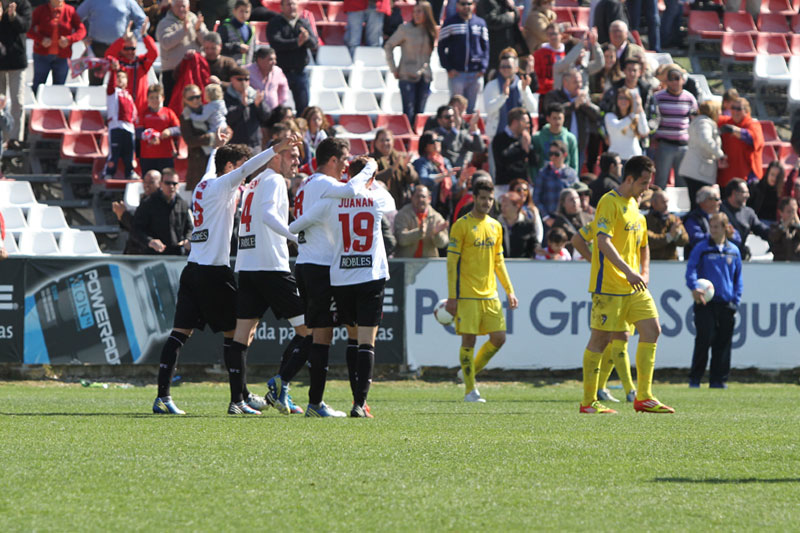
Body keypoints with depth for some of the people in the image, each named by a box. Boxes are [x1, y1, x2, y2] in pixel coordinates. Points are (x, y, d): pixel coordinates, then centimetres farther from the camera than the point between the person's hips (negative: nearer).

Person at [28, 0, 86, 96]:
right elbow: (29, 30, -5)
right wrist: (41, 39, -22)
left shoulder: (70, 11, 1)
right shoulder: (40, 10, -1)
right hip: (43, 55, -1)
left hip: (62, 57, 1)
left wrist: (69, 39, -18)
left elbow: (82, 30, -1)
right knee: (38, 86, -1)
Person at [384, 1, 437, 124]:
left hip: (424, 76, 4)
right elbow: (388, 46, -2)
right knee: (409, 113, -7)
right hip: (408, 76, -4)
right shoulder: (405, 29, -6)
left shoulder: (431, 31, 7)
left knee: (419, 113, 6)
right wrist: (393, 69, -6)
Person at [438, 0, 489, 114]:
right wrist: (448, 68, -7)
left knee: (471, 108, 8)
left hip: (476, 73, 3)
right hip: (456, 73, -3)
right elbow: (441, 47, 2)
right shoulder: (450, 23, 1)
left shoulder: (480, 23, 10)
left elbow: (485, 47, 12)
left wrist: (483, 68, -1)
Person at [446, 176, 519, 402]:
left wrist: (509, 290, 15)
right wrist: (452, 297, -12)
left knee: (499, 338, 2)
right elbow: (452, 261, -7)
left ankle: (471, 371, 22)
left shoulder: (495, 226, 13)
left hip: (490, 294, 6)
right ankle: (470, 389, 3)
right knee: (468, 339, -5)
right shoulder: (461, 226, -6)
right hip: (467, 295, -6)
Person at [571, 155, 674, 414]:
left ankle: (643, 398, 1)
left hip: (633, 286, 8)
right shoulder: (609, 203, -11)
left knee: (652, 330, -2)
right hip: (609, 285, -8)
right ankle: (588, 402, 4)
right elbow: (604, 242, -24)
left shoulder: (634, 206, 17)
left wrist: (644, 273, 10)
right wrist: (628, 271, -32)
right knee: (601, 338, -3)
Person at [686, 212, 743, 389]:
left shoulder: (733, 251, 12)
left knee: (723, 343, 4)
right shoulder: (701, 248, 2)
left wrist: (735, 301, 8)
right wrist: (694, 287, -24)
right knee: (704, 341, -8)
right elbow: (691, 269, -6)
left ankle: (718, 379, 10)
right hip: (705, 302, -3)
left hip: (726, 304, 3)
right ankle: (694, 379, 1)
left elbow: (738, 279, 16)